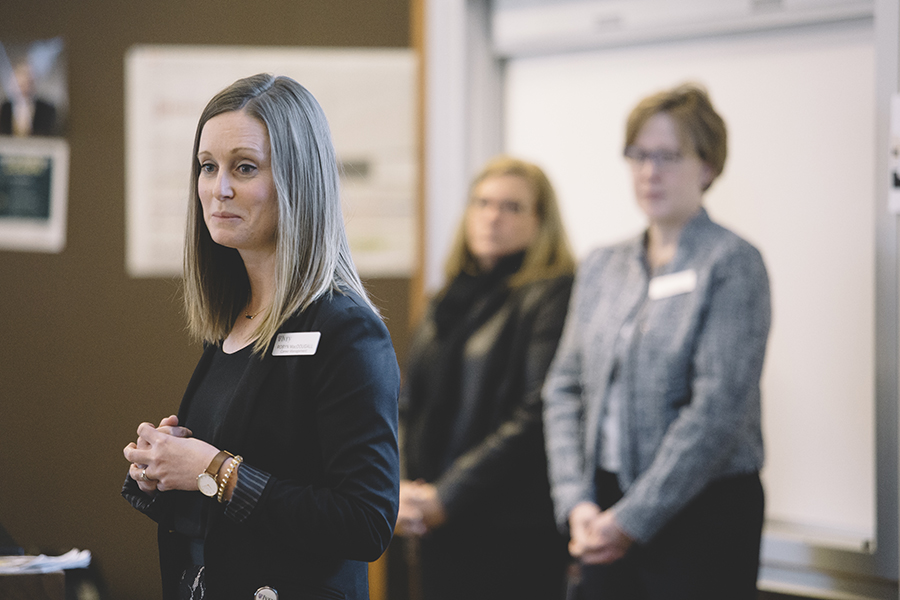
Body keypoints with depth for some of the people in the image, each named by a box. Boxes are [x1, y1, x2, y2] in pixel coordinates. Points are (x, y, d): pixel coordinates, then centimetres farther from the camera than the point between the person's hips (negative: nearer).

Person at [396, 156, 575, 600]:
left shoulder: (552, 297, -6)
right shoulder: (451, 302, 16)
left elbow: (534, 417, -14)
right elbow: (408, 405, 15)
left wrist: (447, 496, -15)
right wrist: (395, 487, -2)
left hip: (516, 534, -6)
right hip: (438, 531, 6)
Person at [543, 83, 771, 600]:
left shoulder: (732, 265, -7)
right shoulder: (601, 267, 12)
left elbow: (718, 410, -14)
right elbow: (565, 387, 10)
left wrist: (633, 519, -14)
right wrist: (577, 501, -4)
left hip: (705, 513, -5)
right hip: (606, 510, 5)